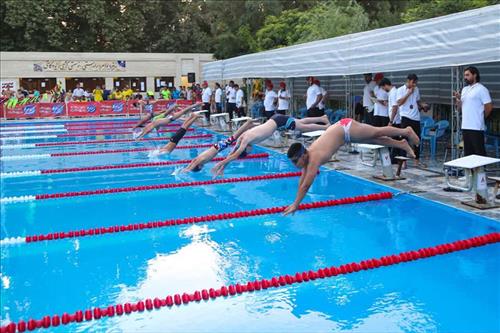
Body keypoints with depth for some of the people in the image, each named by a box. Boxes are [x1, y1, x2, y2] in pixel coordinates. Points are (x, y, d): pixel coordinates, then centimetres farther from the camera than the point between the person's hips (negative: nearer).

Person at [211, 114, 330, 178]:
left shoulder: (247, 138, -30)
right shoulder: (241, 138, -7)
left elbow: (235, 155, -36)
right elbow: (232, 153, -1)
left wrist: (220, 164, -35)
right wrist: (222, 168, -6)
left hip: (279, 121, -7)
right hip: (275, 120, 7)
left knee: (305, 127, 7)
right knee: (301, 122, 21)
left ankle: (327, 127, 23)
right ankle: (322, 119, 37)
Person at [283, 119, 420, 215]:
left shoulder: (314, 158, -32)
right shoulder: (307, 156, -9)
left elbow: (306, 185, -33)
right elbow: (302, 181, 0)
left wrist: (295, 205, -31)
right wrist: (296, 201, 1)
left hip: (346, 128, -6)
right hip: (340, 128, 6)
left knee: (378, 133, 13)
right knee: (375, 140, 20)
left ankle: (406, 131, 34)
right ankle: (402, 144, 37)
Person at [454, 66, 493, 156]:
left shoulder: (481, 89, -7)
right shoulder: (464, 89, 16)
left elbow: (489, 107, -9)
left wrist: (481, 118, 3)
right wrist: (458, 99, -1)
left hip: (476, 128, -7)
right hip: (465, 126, 7)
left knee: (480, 152, -4)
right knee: (468, 152, 12)